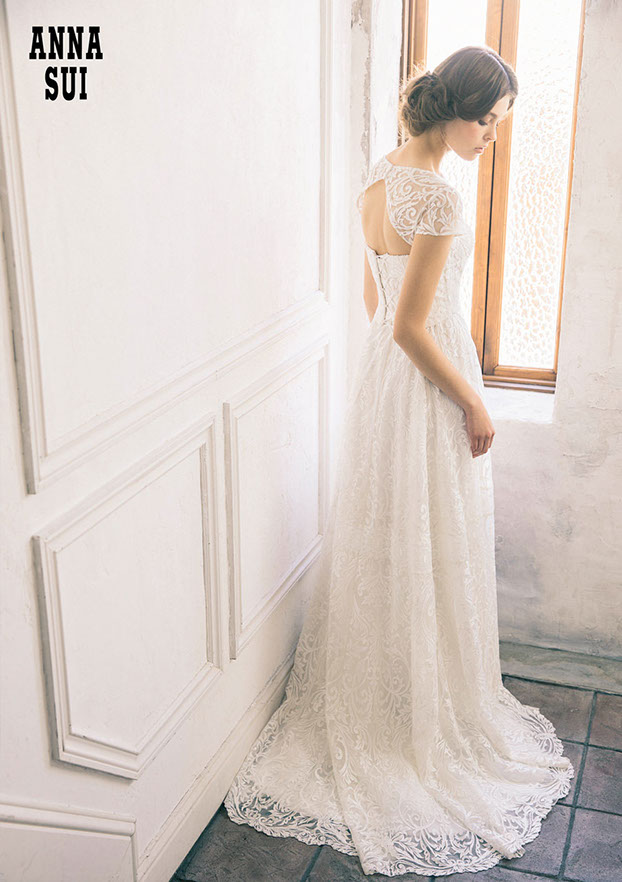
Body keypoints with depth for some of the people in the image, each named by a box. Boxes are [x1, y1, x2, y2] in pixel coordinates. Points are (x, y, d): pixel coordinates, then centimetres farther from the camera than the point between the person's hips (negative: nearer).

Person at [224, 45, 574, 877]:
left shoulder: (381, 175, 5)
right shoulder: (439, 196, -23)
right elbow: (412, 327, -23)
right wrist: (474, 404, -13)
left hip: (379, 374, 9)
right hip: (428, 387, -9)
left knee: (379, 544, 20)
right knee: (432, 558, 7)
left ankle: (366, 704, 38)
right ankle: (428, 722, 25)